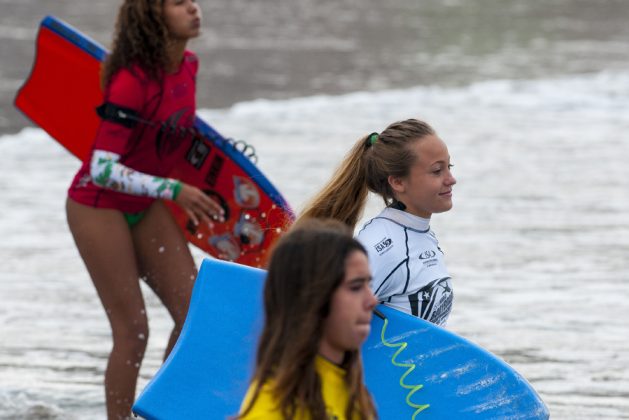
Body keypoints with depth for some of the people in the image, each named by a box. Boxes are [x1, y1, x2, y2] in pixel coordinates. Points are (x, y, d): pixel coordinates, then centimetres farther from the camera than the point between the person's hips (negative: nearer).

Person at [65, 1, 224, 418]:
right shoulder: (133, 81, -27)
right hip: (99, 206, -8)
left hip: (146, 206, 8)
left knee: (194, 314, 2)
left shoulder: (188, 66, -3)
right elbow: (102, 169, -29)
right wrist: (174, 190, -31)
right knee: (132, 331, -6)